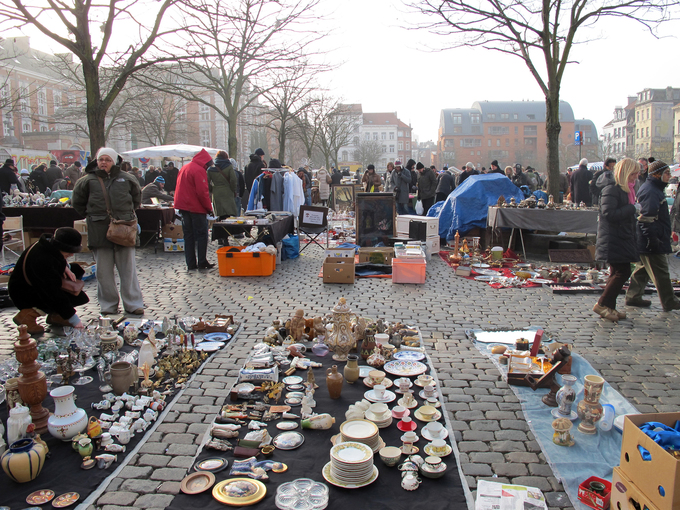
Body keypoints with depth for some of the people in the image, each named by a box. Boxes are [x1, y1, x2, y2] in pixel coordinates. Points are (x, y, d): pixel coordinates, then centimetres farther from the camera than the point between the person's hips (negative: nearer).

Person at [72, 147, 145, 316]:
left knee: (128, 269, 3)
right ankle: (108, 305, 15)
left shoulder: (126, 179, 4)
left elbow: (136, 197, 20)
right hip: (99, 230, 0)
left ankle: (133, 304, 10)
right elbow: (77, 202, 18)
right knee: (104, 272, 5)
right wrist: (91, 216, 10)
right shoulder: (88, 180, 4)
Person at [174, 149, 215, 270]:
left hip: (183, 207, 8)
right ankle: (202, 263, 3)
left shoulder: (184, 168, 15)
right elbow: (202, 192, -19)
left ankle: (190, 264, 11)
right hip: (196, 208, -8)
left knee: (188, 235, 10)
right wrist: (209, 208, -10)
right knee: (202, 235, 1)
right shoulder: (199, 170, -13)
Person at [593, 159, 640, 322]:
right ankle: (602, 305, -1)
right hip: (613, 239, -10)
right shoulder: (611, 189, -14)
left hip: (623, 239, 10)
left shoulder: (626, 190, 17)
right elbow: (609, 214, -24)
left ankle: (609, 308, 17)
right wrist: (632, 208, -19)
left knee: (618, 273, 11)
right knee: (622, 272, -11)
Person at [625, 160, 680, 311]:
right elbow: (647, 217, -24)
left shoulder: (655, 188, 16)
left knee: (643, 268, 16)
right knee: (660, 272, -1)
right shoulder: (651, 191, -18)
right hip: (653, 242, -11)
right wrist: (653, 240, -24)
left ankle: (633, 297, 22)